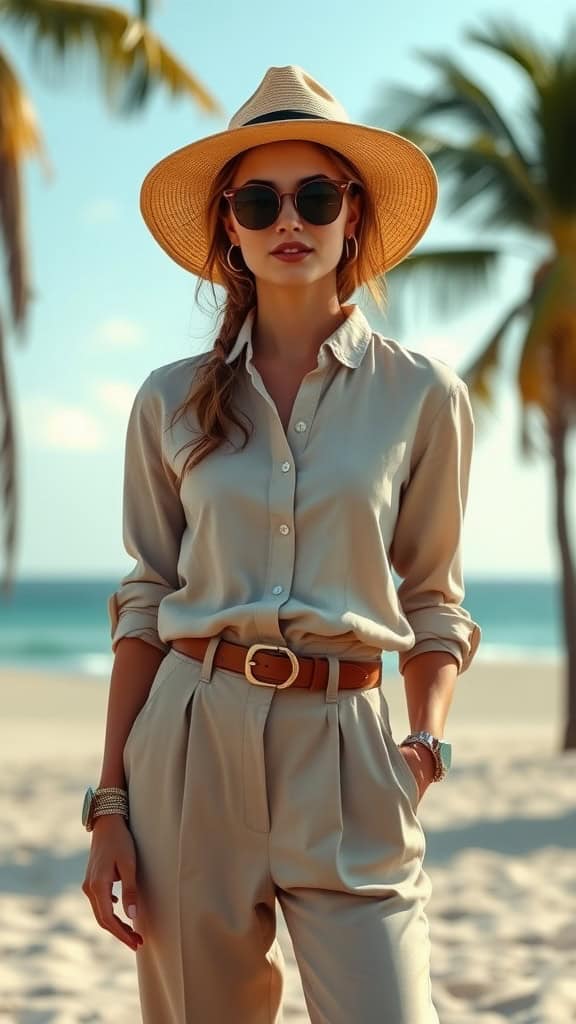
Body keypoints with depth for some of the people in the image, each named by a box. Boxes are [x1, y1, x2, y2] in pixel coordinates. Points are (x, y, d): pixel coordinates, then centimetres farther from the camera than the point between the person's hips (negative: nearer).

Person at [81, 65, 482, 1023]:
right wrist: (109, 803, 3)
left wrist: (427, 740, -9)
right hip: (192, 739, 1)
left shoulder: (422, 395, 2)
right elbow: (147, 602, 8)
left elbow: (433, 603, 9)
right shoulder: (173, 400, 5)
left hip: (343, 744, -1)